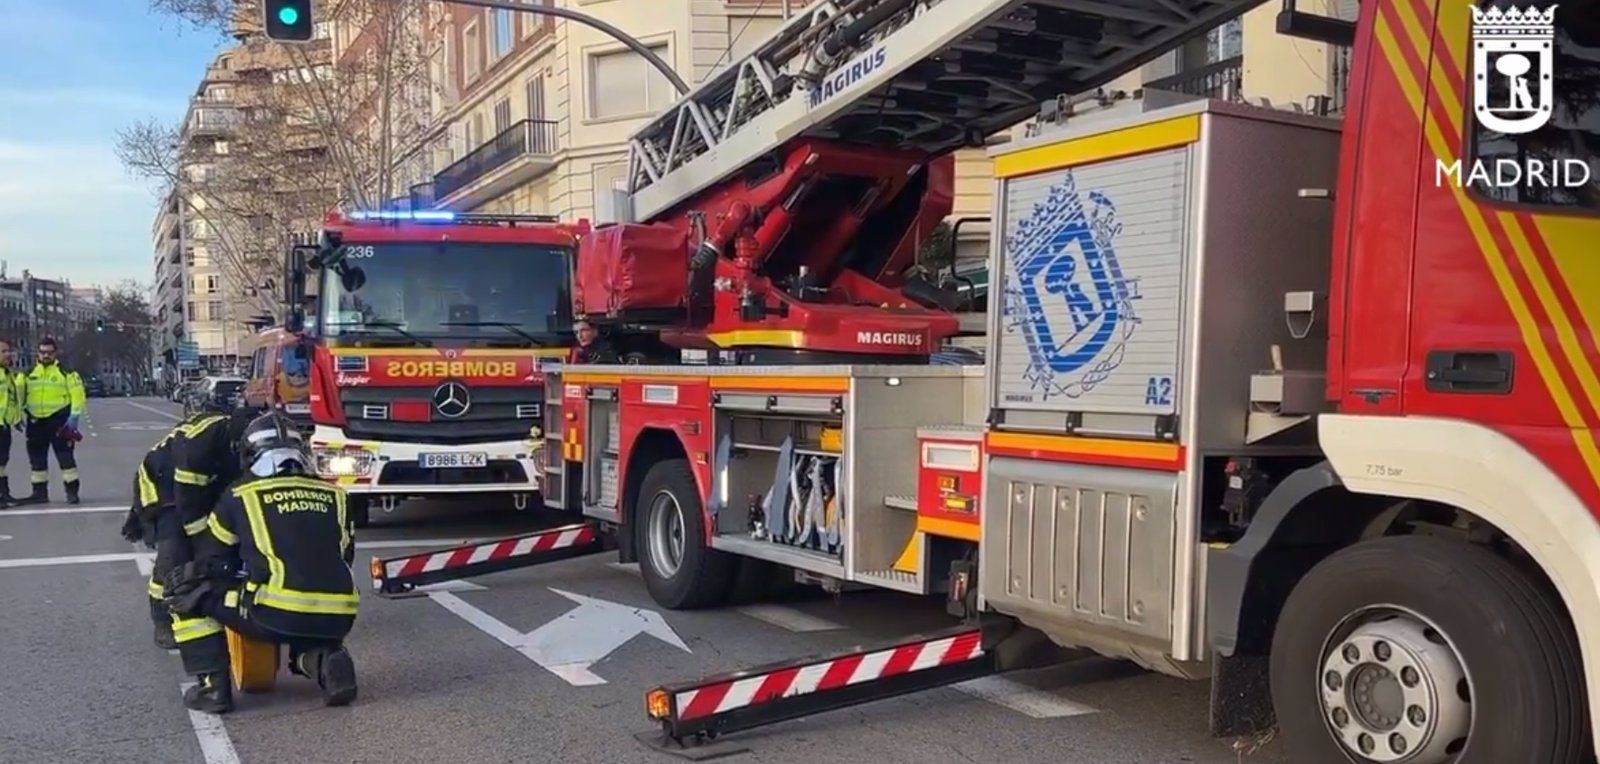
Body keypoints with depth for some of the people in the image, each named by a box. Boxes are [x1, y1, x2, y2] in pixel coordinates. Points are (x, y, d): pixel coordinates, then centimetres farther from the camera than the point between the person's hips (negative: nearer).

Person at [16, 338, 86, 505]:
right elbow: (17, 392, 14)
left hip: (59, 420, -5)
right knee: (36, 458, 10)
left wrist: (74, 417, -12)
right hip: (35, 421, 5)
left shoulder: (66, 372, -3)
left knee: (65, 456, -6)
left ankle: (72, 491, -1)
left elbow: (77, 394, -6)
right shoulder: (28, 373, 10)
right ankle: (40, 492, 20)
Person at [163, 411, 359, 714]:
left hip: (276, 616, -4)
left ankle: (212, 686, 10)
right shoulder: (334, 495, 15)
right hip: (337, 620, 4)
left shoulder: (239, 496, 8)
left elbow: (208, 560, 20)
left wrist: (244, 575, 39)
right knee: (305, 642, 40)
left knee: (188, 588, 17)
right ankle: (326, 661, 6)